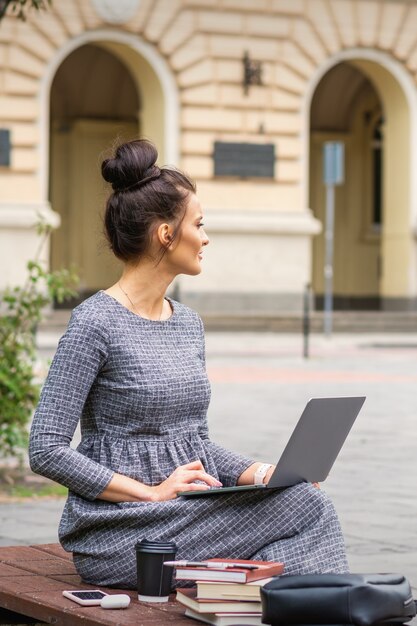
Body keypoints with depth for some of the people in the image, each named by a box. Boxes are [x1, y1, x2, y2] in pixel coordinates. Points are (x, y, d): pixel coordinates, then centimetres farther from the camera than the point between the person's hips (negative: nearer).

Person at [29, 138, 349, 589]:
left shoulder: (188, 323, 14)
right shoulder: (95, 323, -10)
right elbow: (46, 450, -14)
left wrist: (256, 472, -1)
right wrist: (153, 493, -18)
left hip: (191, 514, 7)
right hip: (116, 533, -7)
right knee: (306, 507, -22)